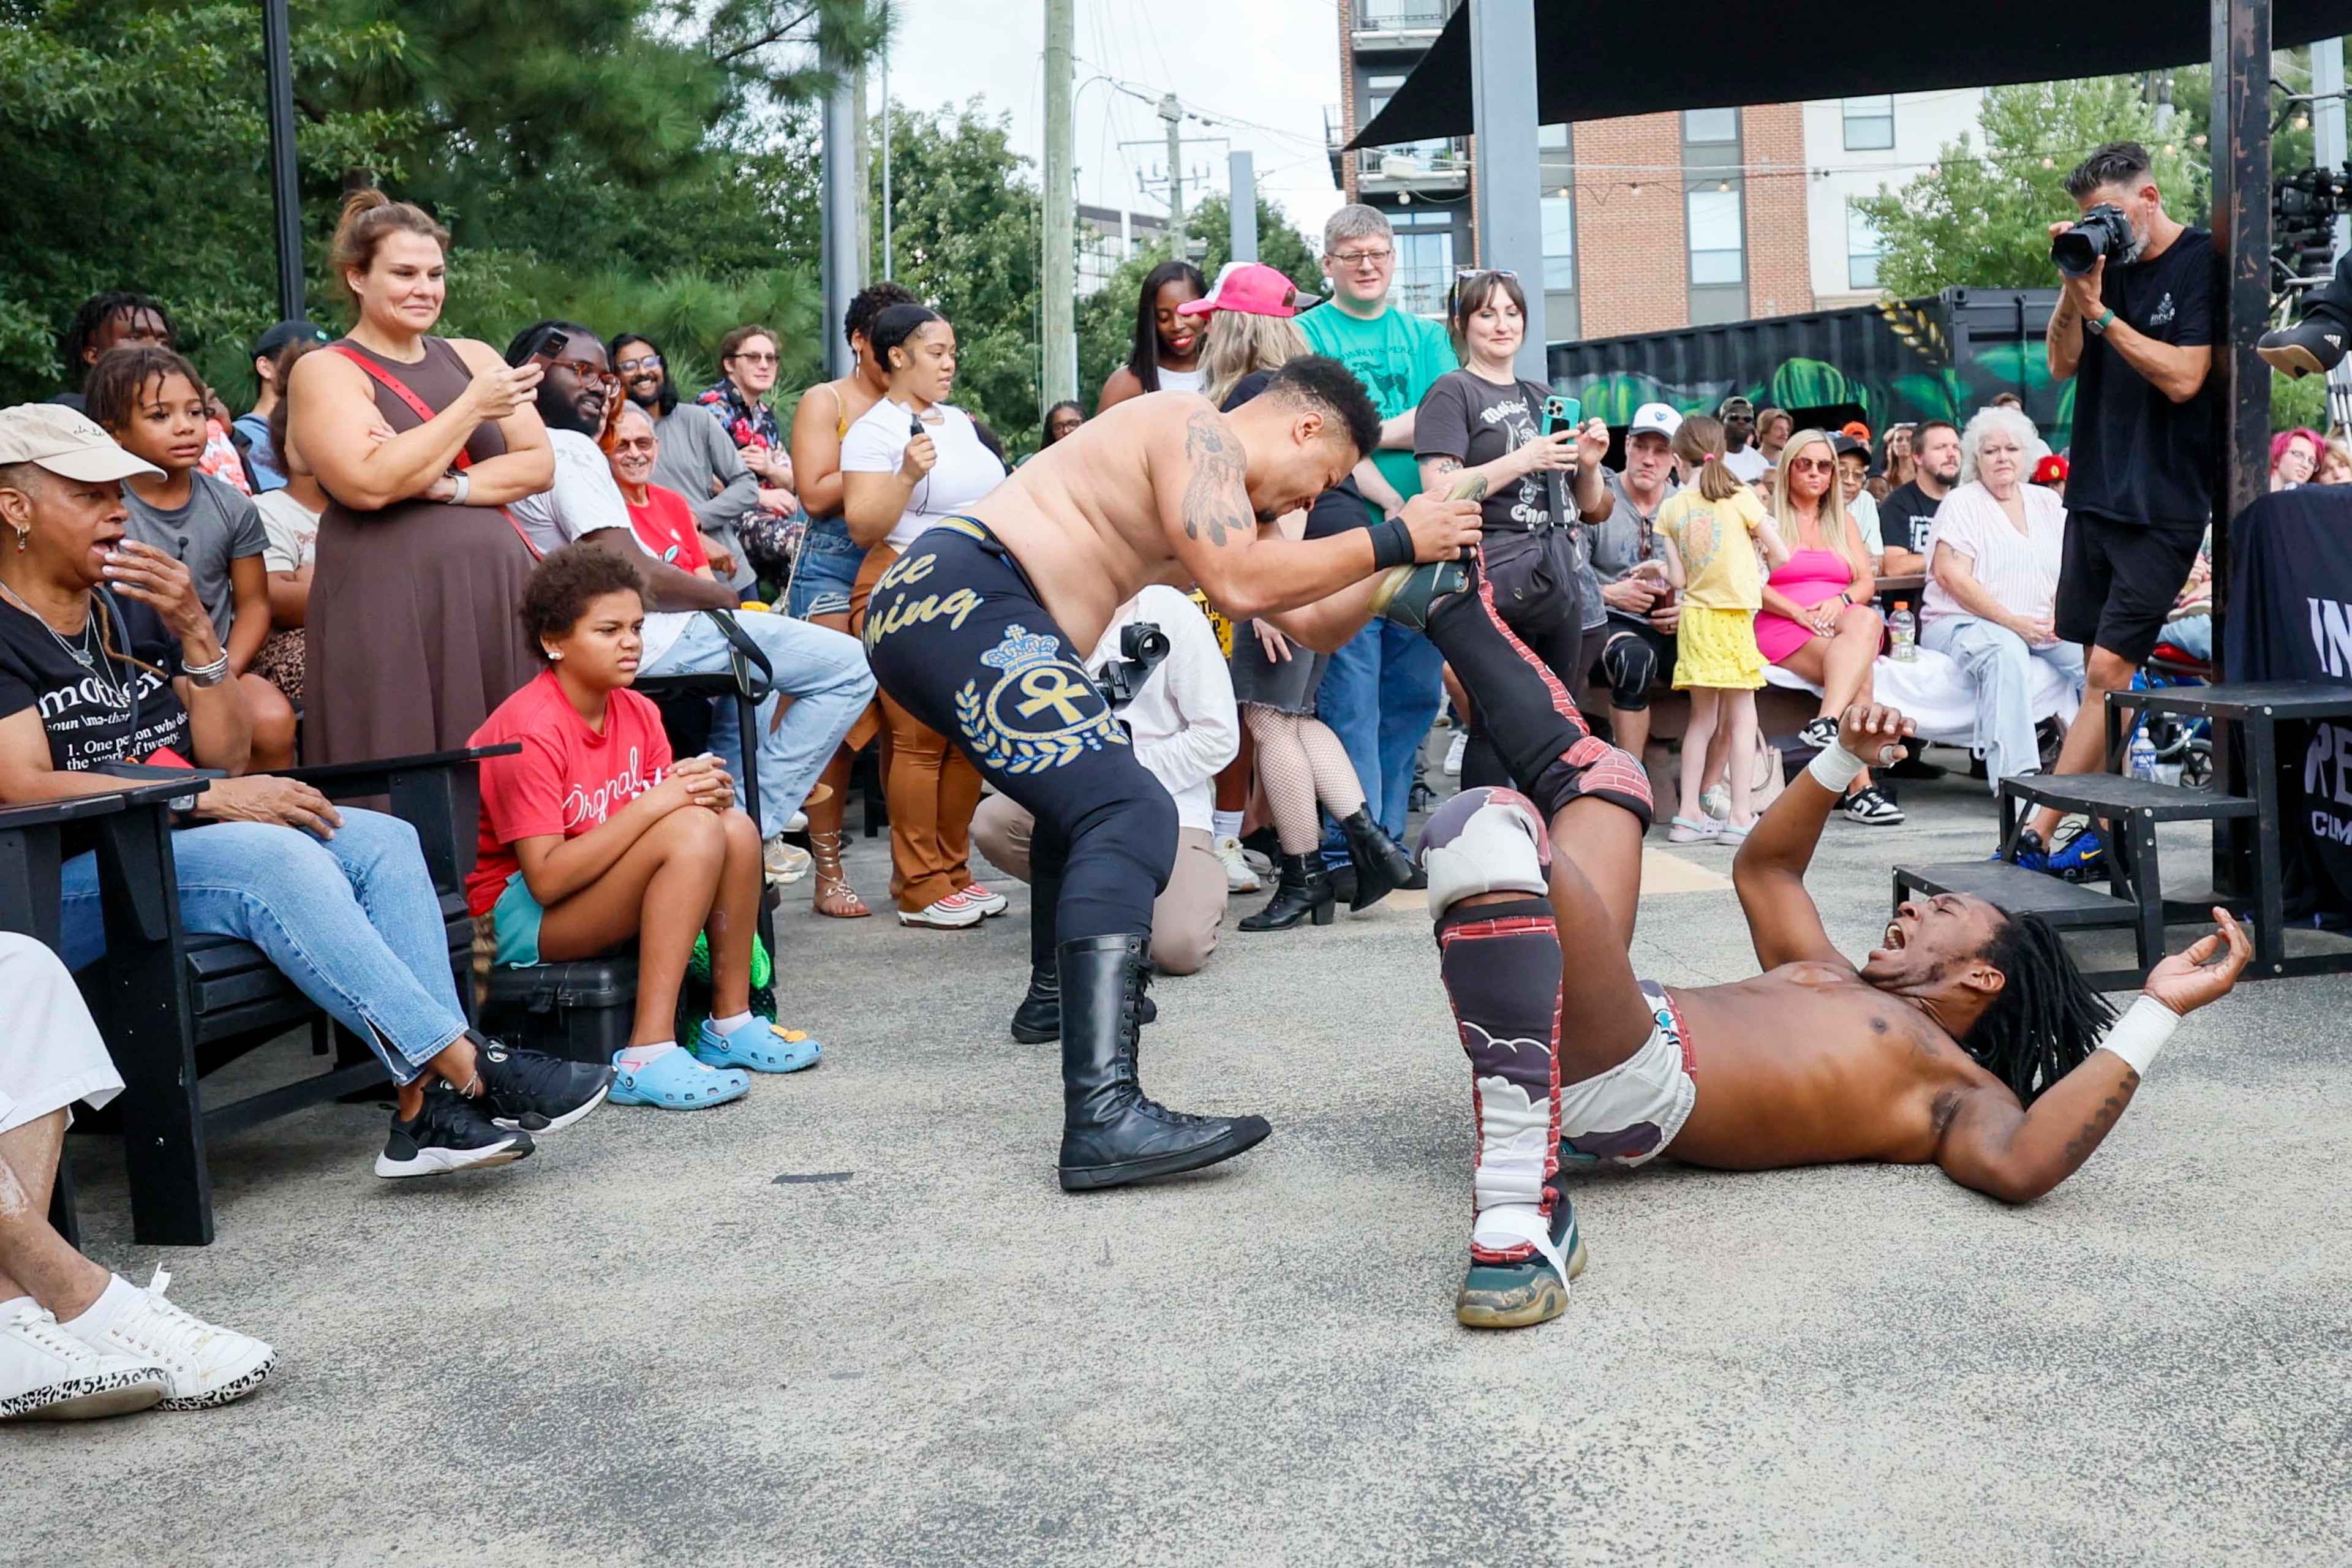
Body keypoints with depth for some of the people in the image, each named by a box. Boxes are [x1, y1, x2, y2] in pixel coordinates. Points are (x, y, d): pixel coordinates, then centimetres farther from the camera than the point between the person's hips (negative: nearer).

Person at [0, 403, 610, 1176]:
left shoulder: (130, 609, 17)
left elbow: (226, 751, 12)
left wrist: (194, 632, -3)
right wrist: (214, 797, -21)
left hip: (174, 842, 8)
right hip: (63, 884, -8)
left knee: (384, 841, -14)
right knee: (278, 859, -32)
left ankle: (427, 1107, -27)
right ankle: (466, 1068, -31)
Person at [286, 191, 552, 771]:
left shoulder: (473, 357, 16)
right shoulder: (326, 371, 1)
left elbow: (539, 463, 7)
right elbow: (368, 482, -15)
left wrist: (452, 487, -10)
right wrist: (473, 407, -10)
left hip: (497, 596, 5)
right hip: (388, 608, -5)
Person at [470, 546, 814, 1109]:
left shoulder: (638, 712, 2)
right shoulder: (532, 729, -21)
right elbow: (546, 880, -27)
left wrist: (704, 792, -19)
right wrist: (653, 803, -29)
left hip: (601, 890, 8)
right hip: (519, 915, -8)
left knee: (735, 826, -13)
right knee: (692, 832, -28)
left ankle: (730, 1022, -4)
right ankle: (647, 1058, -32)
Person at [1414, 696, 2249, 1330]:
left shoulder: (1963, 1090, 7)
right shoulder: (1832, 981, 32)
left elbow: (2019, 1165, -16)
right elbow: (1764, 869, 45)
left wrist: (2158, 1011, -13)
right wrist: (1846, 759, 34)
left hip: (1640, 1080, -9)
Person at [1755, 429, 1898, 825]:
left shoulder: (1843, 522, 26)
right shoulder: (1767, 517, 11)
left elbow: (1866, 582, 14)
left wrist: (1841, 601, -9)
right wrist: (1800, 613, -16)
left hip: (1842, 622, 4)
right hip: (1784, 629, -4)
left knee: (1867, 619, -36)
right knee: (1859, 674, -33)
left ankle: (1827, 722, -49)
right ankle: (1861, 786, -43)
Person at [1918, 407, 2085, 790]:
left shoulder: (2047, 502, 17)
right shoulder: (1961, 503, 1)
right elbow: (1952, 576, -11)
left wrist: (2059, 617, -9)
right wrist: (2013, 623, -19)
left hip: (2039, 628, 5)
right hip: (1961, 623, -5)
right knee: (2007, 651, -37)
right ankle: (2013, 776, -42)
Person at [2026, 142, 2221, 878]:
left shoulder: (2202, 263, -7)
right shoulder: (2108, 262, 11)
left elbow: (2183, 378, -16)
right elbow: (2062, 363, 7)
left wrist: (2100, 313, -16)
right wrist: (2074, 285, -7)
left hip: (2161, 506, -7)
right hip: (2095, 493, 7)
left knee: (2109, 671, -9)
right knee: (2102, 674, 8)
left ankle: (2039, 834, -10)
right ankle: (2106, 831, 13)